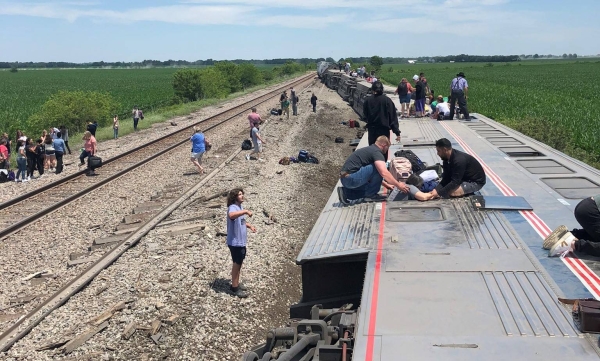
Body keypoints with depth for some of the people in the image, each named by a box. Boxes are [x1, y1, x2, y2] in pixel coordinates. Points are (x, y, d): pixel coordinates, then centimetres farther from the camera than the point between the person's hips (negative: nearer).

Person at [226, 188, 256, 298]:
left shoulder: (240, 207, 9)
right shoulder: (232, 207, -22)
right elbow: (231, 216, -47)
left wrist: (249, 226, 10)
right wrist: (245, 211, -48)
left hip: (241, 241, 9)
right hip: (235, 242, -9)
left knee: (239, 263, 19)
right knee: (237, 264, 1)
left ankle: (236, 283, 33)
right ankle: (235, 287, 11)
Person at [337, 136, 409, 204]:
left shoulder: (369, 149, 22)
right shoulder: (376, 152, -9)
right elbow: (384, 173, -22)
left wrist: (386, 185, 36)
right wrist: (398, 185, -13)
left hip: (345, 179, 10)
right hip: (351, 178, -10)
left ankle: (345, 192, 12)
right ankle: (371, 195, 0)